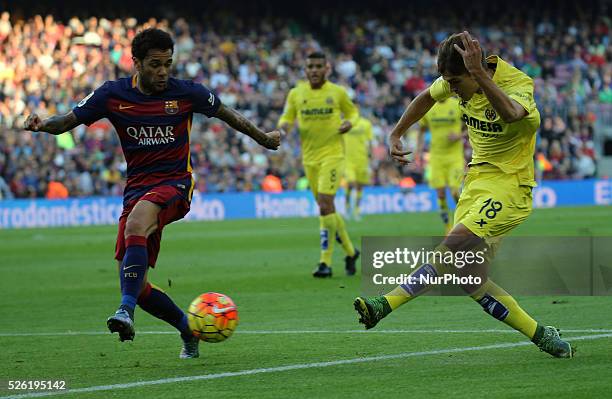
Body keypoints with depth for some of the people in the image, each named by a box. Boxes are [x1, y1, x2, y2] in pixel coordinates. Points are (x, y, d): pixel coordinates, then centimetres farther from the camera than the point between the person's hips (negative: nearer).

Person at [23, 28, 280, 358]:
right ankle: (189, 328, 21)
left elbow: (226, 114, 13)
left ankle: (127, 309, -43)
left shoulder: (186, 93, -4)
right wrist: (42, 124, -21)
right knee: (135, 284, -1)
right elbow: (67, 122, 2)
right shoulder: (113, 95, -2)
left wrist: (263, 139, 25)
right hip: (137, 188, 4)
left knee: (135, 225, -37)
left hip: (175, 183, -4)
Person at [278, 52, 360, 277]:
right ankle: (350, 252, 29)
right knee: (327, 208, 10)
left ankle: (326, 262, -15)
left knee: (325, 204, -18)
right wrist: (284, 125, -14)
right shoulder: (295, 94, 4)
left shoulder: (337, 92, -1)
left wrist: (349, 122, -9)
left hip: (333, 154, -4)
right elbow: (286, 118, 9)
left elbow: (352, 111, 13)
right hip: (310, 157, 4)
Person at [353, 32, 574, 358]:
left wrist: (478, 73, -54)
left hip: (509, 186, -8)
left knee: (454, 247, -27)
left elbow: (510, 113, -47)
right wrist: (395, 134, 20)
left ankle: (385, 305, -27)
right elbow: (427, 97, 23)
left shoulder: (518, 84, -21)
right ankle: (540, 335, 2)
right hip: (477, 180, 8)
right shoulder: (459, 81, 0)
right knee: (467, 275, -5)